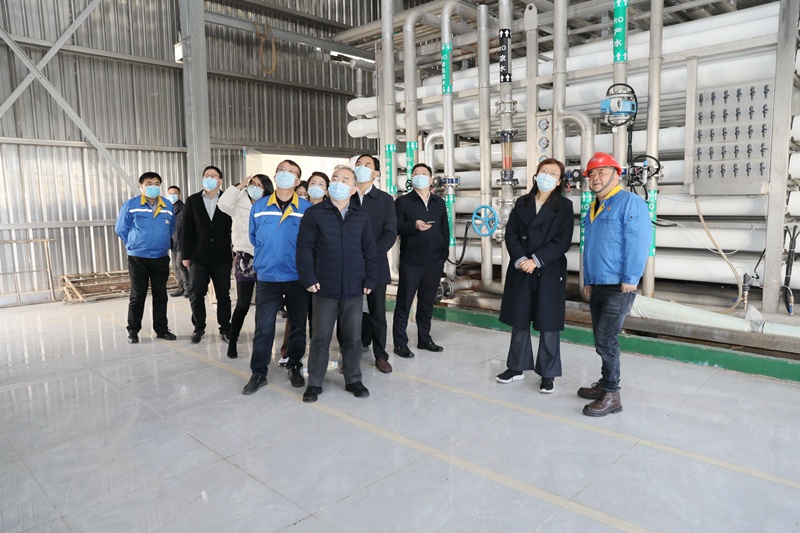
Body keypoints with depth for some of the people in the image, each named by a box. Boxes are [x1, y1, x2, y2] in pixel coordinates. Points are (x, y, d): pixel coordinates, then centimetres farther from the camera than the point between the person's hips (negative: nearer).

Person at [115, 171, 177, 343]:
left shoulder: (168, 206, 4)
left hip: (161, 258, 3)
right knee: (137, 296, 3)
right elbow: (121, 229, 3)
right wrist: (134, 244, 7)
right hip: (138, 258, -3)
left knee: (160, 296, 9)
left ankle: (162, 329, 18)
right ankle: (133, 331, 15)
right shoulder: (131, 205, -5)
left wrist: (161, 243, 12)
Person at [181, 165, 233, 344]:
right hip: (198, 256, 1)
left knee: (223, 295, 6)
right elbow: (187, 230, 3)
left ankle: (225, 329, 18)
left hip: (222, 257, -1)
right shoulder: (192, 200, 4)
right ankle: (199, 327, 23)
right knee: (196, 294, 6)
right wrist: (186, 255, -1)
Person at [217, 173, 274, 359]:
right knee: (243, 304, -1)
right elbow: (223, 203, -19)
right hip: (245, 258, -1)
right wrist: (240, 185, -13)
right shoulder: (239, 205, 0)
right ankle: (232, 342, 12)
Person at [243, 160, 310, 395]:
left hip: (298, 278, 0)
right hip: (267, 278, 1)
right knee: (263, 327, 2)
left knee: (298, 325, 11)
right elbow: (254, 238, 15)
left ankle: (295, 367, 28)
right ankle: (258, 373, 15)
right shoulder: (259, 207, 3)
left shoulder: (307, 209, -4)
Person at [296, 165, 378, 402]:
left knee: (353, 338, 11)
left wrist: (370, 280, 2)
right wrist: (309, 279, -11)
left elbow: (369, 251, 7)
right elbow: (304, 248, -5)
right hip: (325, 289, -2)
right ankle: (315, 383, 20)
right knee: (321, 338, 6)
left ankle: (353, 380, 26)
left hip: (354, 289, 2)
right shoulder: (314, 213, -2)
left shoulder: (361, 216, 6)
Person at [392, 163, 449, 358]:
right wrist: (414, 226, -25)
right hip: (411, 261, -4)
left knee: (427, 302, 12)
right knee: (404, 303, 1)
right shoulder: (402, 201, 0)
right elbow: (395, 227, -9)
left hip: (434, 262, 4)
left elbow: (445, 230, 13)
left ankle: (424, 339, 24)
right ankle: (400, 343, 8)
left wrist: (443, 254, 7)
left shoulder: (439, 203, 13)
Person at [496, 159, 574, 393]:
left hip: (549, 273, -3)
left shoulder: (564, 206, 0)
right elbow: (510, 233, 2)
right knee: (519, 322, 11)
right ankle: (517, 367, 25)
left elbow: (563, 241, -9)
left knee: (548, 325, 3)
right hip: (520, 271, 3)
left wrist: (536, 260, -17)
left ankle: (548, 374, 16)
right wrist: (520, 259, -13)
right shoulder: (522, 203, 10)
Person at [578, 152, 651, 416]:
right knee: (603, 339, 14)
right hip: (597, 286, 8)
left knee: (605, 340, -8)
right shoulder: (593, 209, 18)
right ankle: (605, 384, 26)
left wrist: (630, 280, -21)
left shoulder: (630, 202, -9)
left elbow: (639, 243, -18)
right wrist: (587, 281, 19)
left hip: (618, 287, -8)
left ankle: (611, 396, 3)